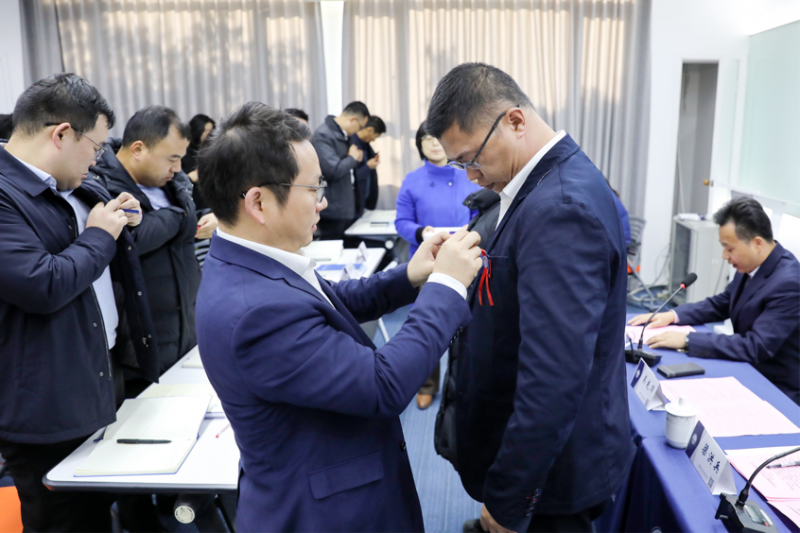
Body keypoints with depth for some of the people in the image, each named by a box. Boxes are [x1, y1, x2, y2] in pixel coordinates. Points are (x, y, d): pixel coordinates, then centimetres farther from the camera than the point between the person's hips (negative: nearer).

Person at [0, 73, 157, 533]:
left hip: (105, 381, 9)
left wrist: (120, 221, 4)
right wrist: (99, 235, -13)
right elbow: (43, 285, -29)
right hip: (49, 409, -9)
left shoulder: (78, 191, 10)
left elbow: (108, 267, 25)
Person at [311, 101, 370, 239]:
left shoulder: (345, 135, 13)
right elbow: (332, 170, -26)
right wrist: (352, 158, -9)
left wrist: (357, 158, 1)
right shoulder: (323, 136, -17)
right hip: (334, 212, -9)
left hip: (348, 209, 9)